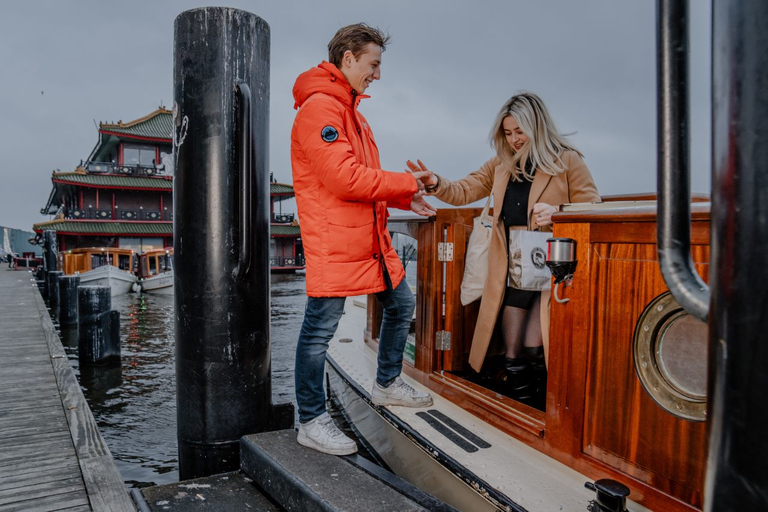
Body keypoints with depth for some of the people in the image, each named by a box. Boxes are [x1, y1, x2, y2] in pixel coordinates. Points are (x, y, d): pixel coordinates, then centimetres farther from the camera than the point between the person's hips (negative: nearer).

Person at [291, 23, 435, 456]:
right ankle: (311, 422, 14)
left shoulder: (351, 110, 20)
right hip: (332, 241, -10)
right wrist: (407, 182, -11)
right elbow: (345, 178, -22)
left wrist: (405, 199, 8)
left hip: (371, 237, 10)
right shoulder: (319, 107, -12)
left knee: (401, 305, 17)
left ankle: (388, 385, 36)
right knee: (320, 329, -1)